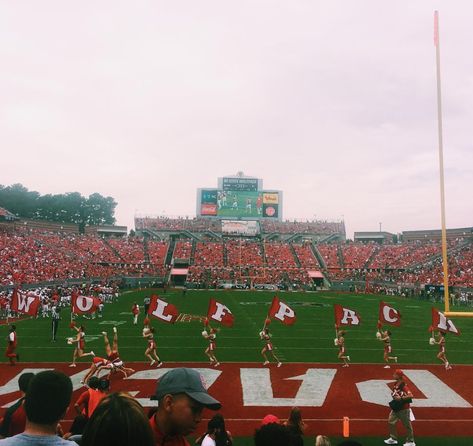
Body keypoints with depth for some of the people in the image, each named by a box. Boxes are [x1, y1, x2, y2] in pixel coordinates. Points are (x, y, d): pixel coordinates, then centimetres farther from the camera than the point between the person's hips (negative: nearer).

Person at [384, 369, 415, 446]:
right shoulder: (395, 385, 4)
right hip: (396, 408, 9)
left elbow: (410, 396, -32)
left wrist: (401, 398, -30)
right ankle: (393, 438, 24)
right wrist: (393, 394, -2)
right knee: (391, 421, 11)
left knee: (407, 425, 6)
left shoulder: (404, 386, -23)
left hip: (404, 409, -9)